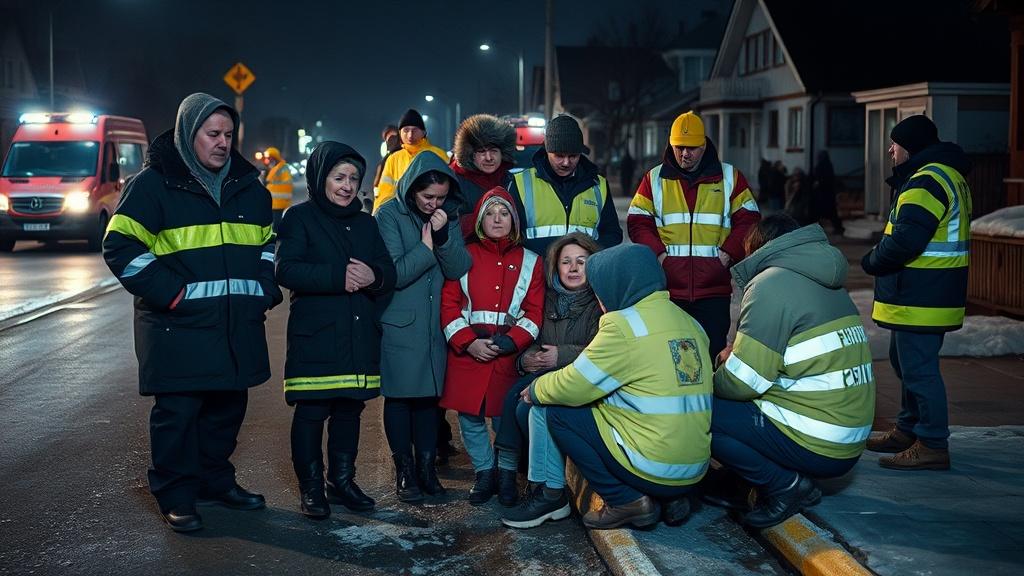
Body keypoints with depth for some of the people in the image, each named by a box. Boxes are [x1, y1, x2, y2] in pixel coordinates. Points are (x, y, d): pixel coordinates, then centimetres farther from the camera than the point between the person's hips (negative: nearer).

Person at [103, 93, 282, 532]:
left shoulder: (248, 186, 13)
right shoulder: (154, 184, -5)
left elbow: (268, 242, 25)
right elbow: (121, 247, -9)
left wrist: (265, 288, 8)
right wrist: (170, 293, -16)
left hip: (238, 324, 6)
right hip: (179, 326, -6)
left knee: (228, 405, 13)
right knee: (178, 410, -2)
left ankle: (216, 480, 30)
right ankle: (175, 496, 12)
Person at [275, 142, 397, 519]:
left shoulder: (366, 223, 17)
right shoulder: (299, 218, -1)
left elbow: (389, 272, 11)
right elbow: (286, 270, -14)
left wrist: (373, 276, -12)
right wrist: (338, 277, -19)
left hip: (359, 336, 5)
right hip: (314, 334, -5)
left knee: (350, 410, 10)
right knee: (311, 411, -3)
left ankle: (342, 481, 22)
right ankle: (311, 488, 7)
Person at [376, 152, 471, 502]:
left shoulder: (449, 217, 5)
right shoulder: (389, 215, -9)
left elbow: (459, 270, -5)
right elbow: (393, 275, -15)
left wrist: (443, 236, -18)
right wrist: (426, 247, -15)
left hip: (434, 325, 4)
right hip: (398, 325, -4)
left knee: (429, 395, 8)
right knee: (399, 395, 2)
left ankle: (427, 468, 19)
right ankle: (405, 473, 12)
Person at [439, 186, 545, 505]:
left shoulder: (529, 261, 9)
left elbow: (534, 312, 3)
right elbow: (449, 305, 3)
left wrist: (510, 342, -12)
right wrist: (467, 342, -10)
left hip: (509, 354, -1)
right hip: (467, 352, 1)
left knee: (505, 419, -2)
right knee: (470, 417, 2)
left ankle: (507, 474, 19)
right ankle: (484, 473, 19)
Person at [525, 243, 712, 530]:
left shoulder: (625, 324, -13)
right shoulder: (689, 323, 11)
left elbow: (572, 387, -9)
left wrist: (536, 390, 13)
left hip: (652, 469, -8)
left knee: (558, 410, 3)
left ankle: (627, 502, 3)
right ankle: (672, 497, 14)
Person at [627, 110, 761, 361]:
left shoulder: (729, 177, 6)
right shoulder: (654, 179, 8)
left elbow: (748, 220, 5)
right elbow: (638, 223, 5)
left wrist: (728, 253, -6)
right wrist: (658, 253, -8)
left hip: (714, 290, 0)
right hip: (668, 288, 1)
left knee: (713, 353, 2)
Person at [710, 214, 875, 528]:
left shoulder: (771, 285, -12)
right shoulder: (829, 284, 15)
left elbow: (741, 382, -15)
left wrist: (716, 376, 7)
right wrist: (736, 359, 22)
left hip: (816, 448, -9)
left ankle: (785, 486, -3)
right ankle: (797, 482, 12)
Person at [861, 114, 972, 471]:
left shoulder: (927, 181, -19)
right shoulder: (948, 175, 17)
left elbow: (905, 241, -27)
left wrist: (872, 261, -9)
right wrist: (879, 258, 10)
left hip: (920, 298, -11)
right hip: (927, 294, 11)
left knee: (918, 368, -6)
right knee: (906, 362, 21)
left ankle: (932, 445, 0)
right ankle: (910, 430, 32)